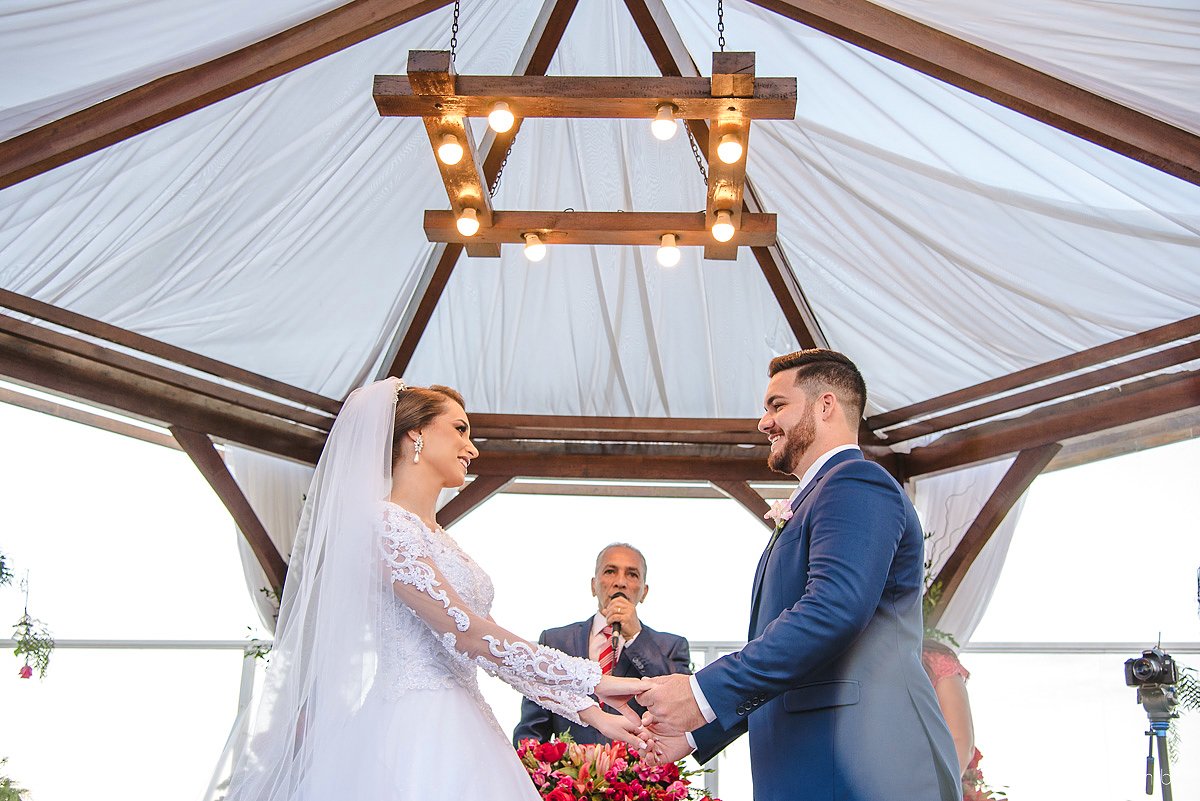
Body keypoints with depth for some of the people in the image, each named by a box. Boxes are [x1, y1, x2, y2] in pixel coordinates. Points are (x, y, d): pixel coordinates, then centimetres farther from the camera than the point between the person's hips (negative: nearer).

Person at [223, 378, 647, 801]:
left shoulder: (441, 540, 17)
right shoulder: (381, 520, -12)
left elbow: (501, 650, 15)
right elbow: (468, 637, -18)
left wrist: (592, 714, 9)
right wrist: (595, 679, -15)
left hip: (462, 732, 8)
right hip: (412, 733, -8)